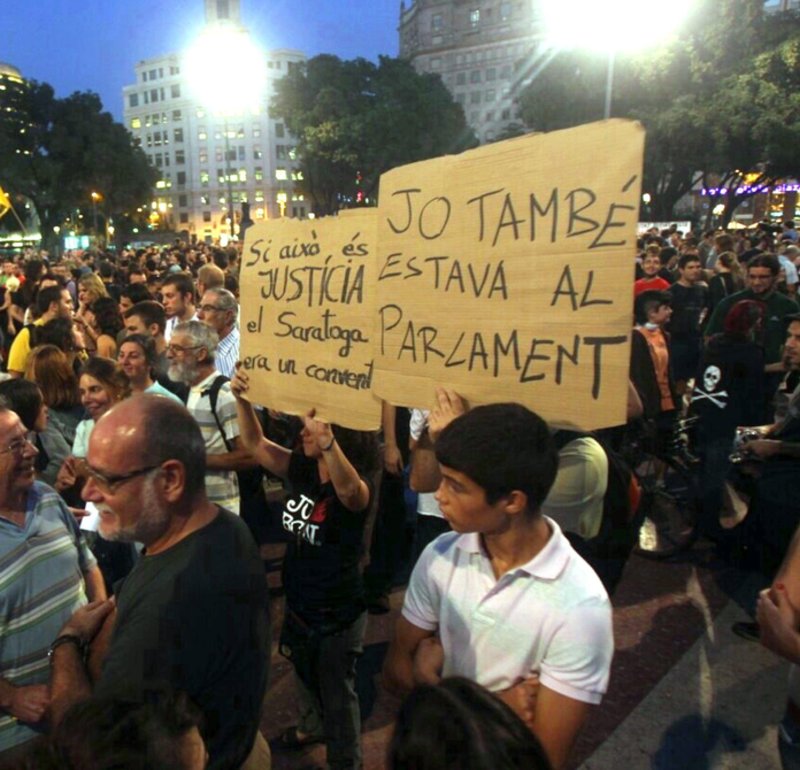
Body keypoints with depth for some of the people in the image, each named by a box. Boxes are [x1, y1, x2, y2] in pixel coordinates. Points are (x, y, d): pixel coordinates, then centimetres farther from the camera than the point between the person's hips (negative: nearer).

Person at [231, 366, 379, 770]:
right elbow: (255, 443, -7)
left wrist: (325, 438, -69)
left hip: (337, 613, -7)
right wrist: (242, 399, -24)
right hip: (298, 602, 8)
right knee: (304, 675, 32)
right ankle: (312, 727, 59)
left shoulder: (359, 485, -27)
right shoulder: (302, 469, -6)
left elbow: (348, 488, -51)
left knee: (337, 691, 15)